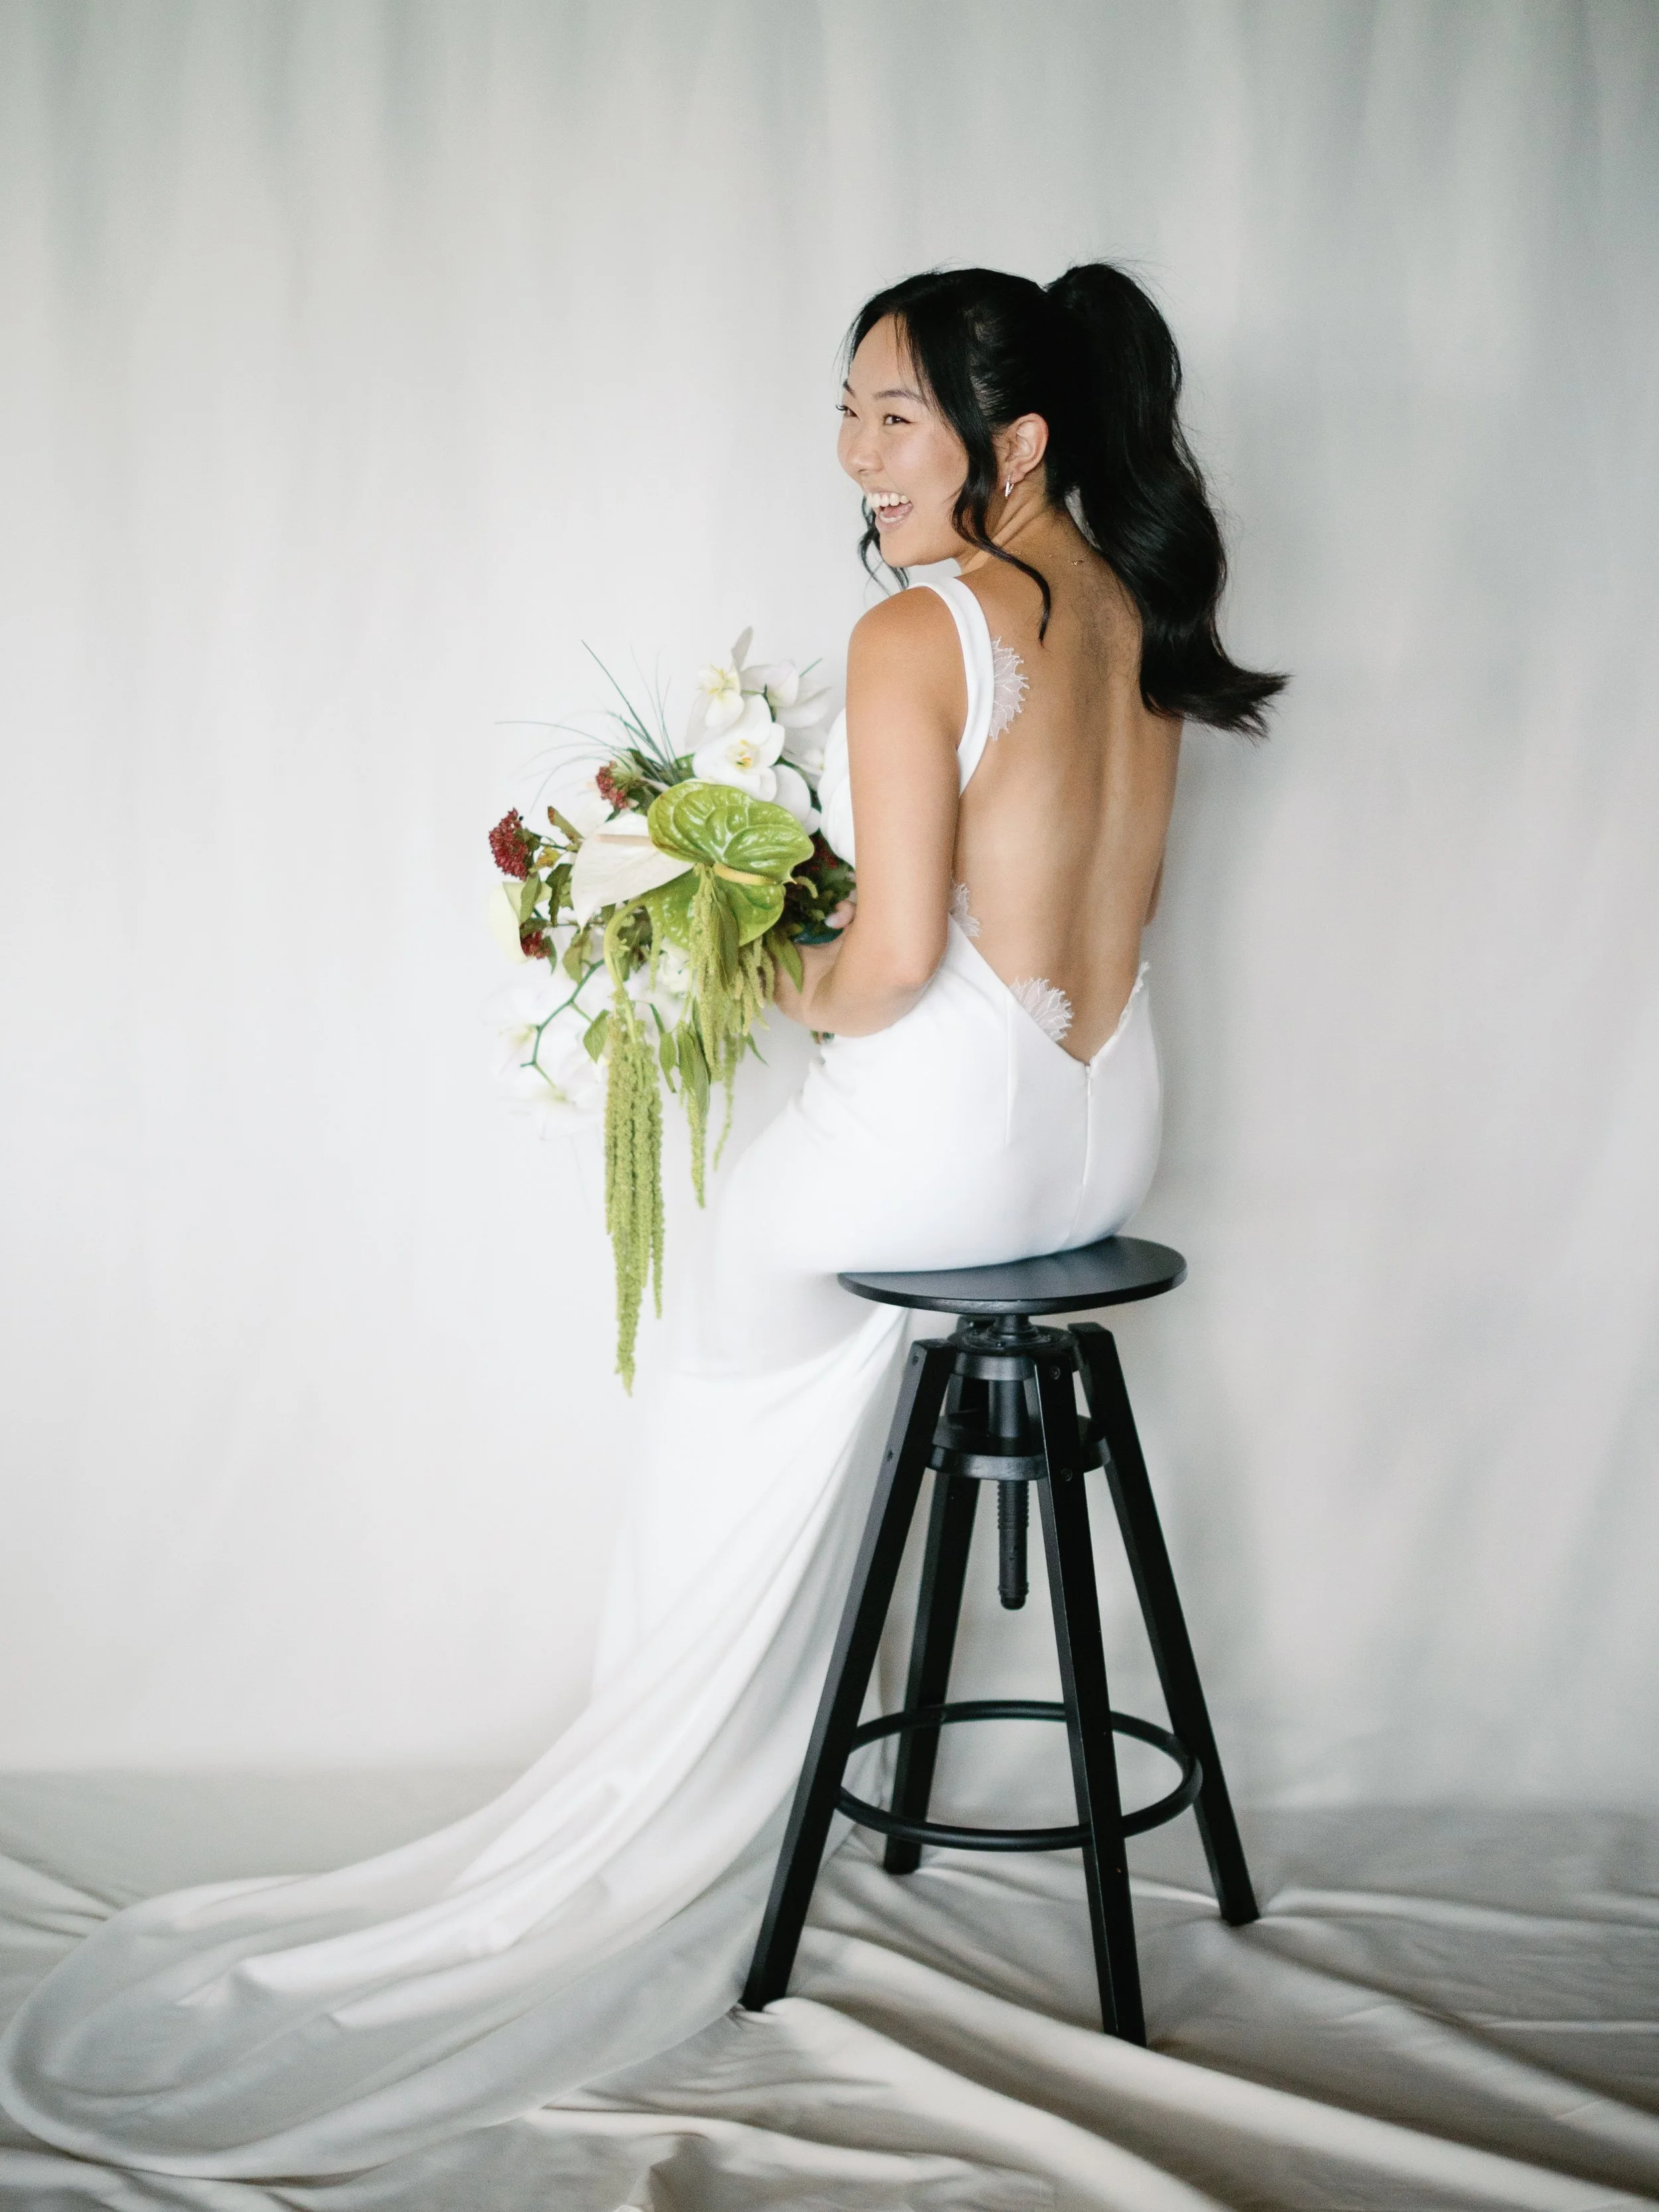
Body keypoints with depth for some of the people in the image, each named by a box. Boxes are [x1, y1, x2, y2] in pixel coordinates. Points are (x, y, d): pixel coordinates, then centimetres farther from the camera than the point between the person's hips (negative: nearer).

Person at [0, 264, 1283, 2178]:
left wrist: (793, 991, -1)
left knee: (745, 1231, 23)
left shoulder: (916, 634, -18)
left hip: (954, 1128, -8)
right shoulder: (1132, 611, 7)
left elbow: (894, 961, -23)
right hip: (1113, 1124, 8)